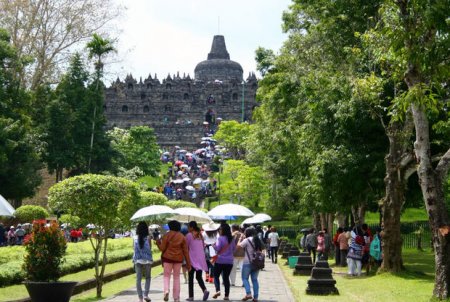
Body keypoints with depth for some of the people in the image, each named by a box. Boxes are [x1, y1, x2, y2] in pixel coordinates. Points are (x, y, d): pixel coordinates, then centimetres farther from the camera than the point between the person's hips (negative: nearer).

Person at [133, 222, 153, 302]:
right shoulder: (148, 238, -7)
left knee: (138, 279, 5)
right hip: (147, 260, -1)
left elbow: (136, 248, 1)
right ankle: (146, 294, 3)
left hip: (137, 260, 1)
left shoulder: (135, 238, -1)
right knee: (148, 277, 16)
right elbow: (150, 248, 1)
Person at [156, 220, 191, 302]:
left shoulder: (166, 235, -7)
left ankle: (166, 290, -19)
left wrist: (158, 243, 14)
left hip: (167, 258, -2)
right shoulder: (182, 237, 0)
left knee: (167, 276, 9)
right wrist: (188, 263, 5)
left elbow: (162, 248, -7)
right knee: (176, 277, 11)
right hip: (178, 259, 2)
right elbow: (185, 251, 1)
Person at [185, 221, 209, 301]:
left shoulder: (189, 235, -8)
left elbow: (186, 247, -3)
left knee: (191, 278, 5)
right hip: (201, 259, 5)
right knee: (199, 277, 11)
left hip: (192, 259, -5)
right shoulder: (200, 235, 10)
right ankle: (205, 290, -13)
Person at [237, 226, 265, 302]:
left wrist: (241, 239, 5)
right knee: (255, 279, 9)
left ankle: (248, 293, -13)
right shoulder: (258, 240, 10)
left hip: (248, 262, -6)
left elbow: (239, 246, -9)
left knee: (245, 278, 4)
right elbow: (262, 248, 18)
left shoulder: (247, 240, -10)